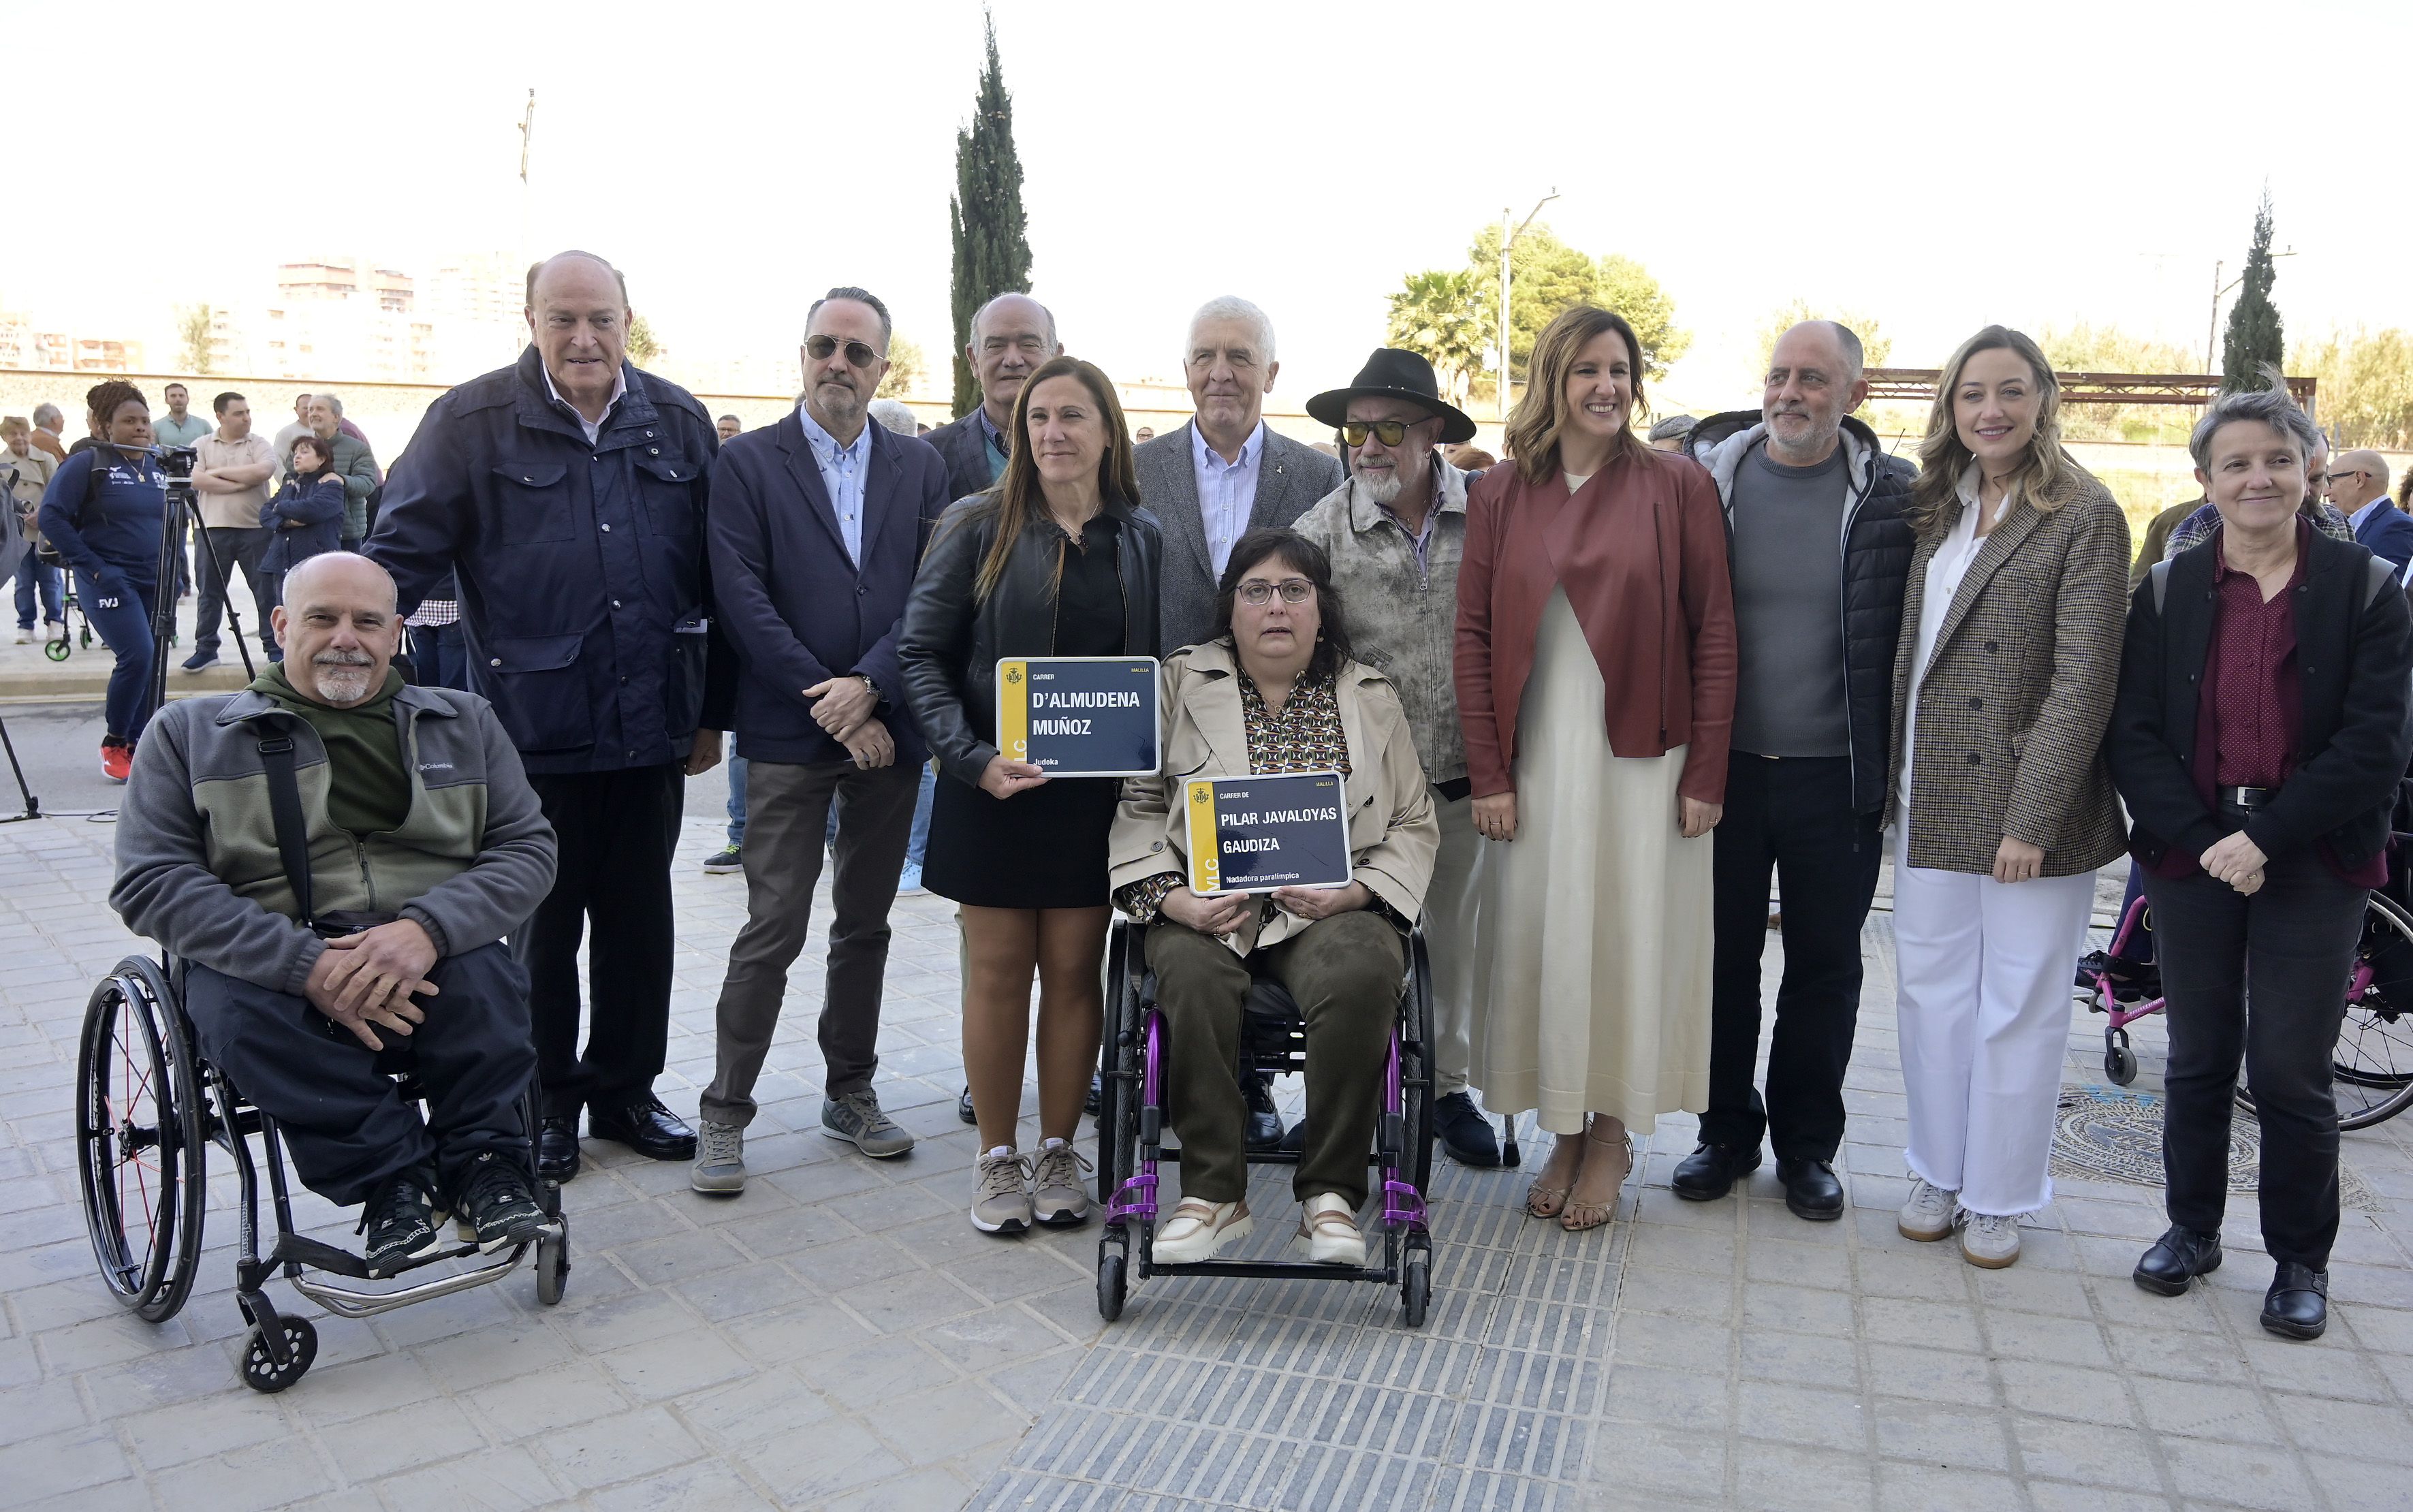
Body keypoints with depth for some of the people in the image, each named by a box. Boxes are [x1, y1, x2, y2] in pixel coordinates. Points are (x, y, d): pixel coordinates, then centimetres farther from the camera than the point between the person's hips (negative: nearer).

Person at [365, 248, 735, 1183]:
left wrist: (713, 710, 8)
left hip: (652, 727, 3)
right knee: (542, 924, 10)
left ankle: (624, 1091, 30)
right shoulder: (474, 422, -3)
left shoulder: (678, 422, 7)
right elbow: (403, 555, -4)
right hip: (535, 730, -3)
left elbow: (714, 578, 9)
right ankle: (546, 1105, 27)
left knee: (639, 920, 13)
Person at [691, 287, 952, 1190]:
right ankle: (724, 1114, 10)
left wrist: (868, 687, -13)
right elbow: (743, 599, -8)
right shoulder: (747, 463, 1)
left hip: (887, 730, 3)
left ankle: (851, 1093, 26)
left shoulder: (920, 467, 9)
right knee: (772, 931, -3)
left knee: (866, 924, 13)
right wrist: (826, 703, -13)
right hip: (790, 734, -3)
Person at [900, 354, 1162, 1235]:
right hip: (994, 790, -2)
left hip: (1096, 792, 2)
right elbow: (921, 653, -5)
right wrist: (972, 757, -16)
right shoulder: (980, 527, -2)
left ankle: (1058, 1153, 23)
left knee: (1076, 971, 8)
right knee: (998, 973, 6)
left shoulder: (1141, 539, 6)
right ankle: (997, 1157, 21)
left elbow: (1156, 664, 9)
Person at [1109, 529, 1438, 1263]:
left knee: (1361, 976, -33)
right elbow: (1139, 803, 8)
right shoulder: (1181, 681, 12)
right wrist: (1169, 898, -9)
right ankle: (1213, 1192, -19)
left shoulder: (1372, 697, 15)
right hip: (1208, 903, 0)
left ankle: (1331, 1193, -17)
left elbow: (1414, 824, 13)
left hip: (1333, 905, 0)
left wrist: (1353, 892, -5)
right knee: (1193, 976, -34)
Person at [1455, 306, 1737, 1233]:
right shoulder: (1499, 496, 5)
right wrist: (1488, 774, -3)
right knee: (1540, 942, 7)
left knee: (1630, 942, 5)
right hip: (1536, 761, 2)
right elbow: (1473, 637, 3)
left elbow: (1714, 635, -2)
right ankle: (1565, 1133, 25)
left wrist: (1705, 774, -6)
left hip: (1644, 760, -2)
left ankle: (1611, 1137, 23)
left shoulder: (1679, 487, -1)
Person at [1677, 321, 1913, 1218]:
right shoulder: (1707, 477, -1)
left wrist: (1892, 767, -5)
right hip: (1725, 765, 1)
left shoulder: (1891, 496, -3)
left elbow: (1904, 636, -1)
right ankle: (1727, 1129, 30)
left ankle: (1807, 1144, 29)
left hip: (1836, 775, -1)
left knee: (1825, 966, 12)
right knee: (1723, 957, 12)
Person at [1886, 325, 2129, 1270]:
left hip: (2030, 810, -5)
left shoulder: (2084, 514, -8)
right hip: (1932, 803, 5)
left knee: (2019, 1006, 6)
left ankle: (1999, 1196, 22)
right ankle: (1939, 1174, 28)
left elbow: (2083, 679, -13)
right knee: (1930, 991, 12)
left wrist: (2033, 818, -17)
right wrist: (1897, 783, 6)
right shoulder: (1936, 508, 10)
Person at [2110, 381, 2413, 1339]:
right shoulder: (2167, 592, 4)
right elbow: (2134, 736, -2)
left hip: (2312, 864, -2)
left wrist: (2266, 838, -16)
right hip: (2192, 856, 2)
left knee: (2291, 1073, 4)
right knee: (2199, 1061, 13)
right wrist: (2202, 840, -14)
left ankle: (2301, 1260, 23)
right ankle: (2192, 1227, 30)